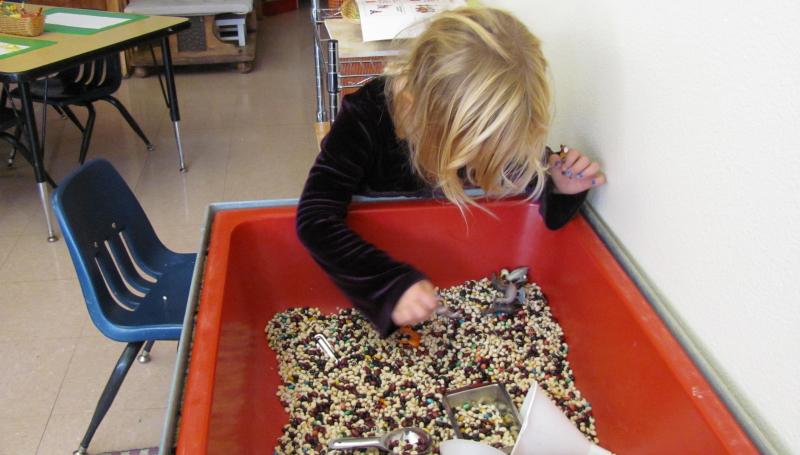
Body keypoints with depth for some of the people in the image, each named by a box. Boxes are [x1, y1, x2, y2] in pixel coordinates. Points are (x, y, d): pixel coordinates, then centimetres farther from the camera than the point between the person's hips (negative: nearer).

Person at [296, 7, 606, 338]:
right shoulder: (366, 117, -33)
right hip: (367, 245, -3)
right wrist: (393, 285, -48)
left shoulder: (490, 126, -21)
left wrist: (560, 190, -32)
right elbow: (314, 220, -38)